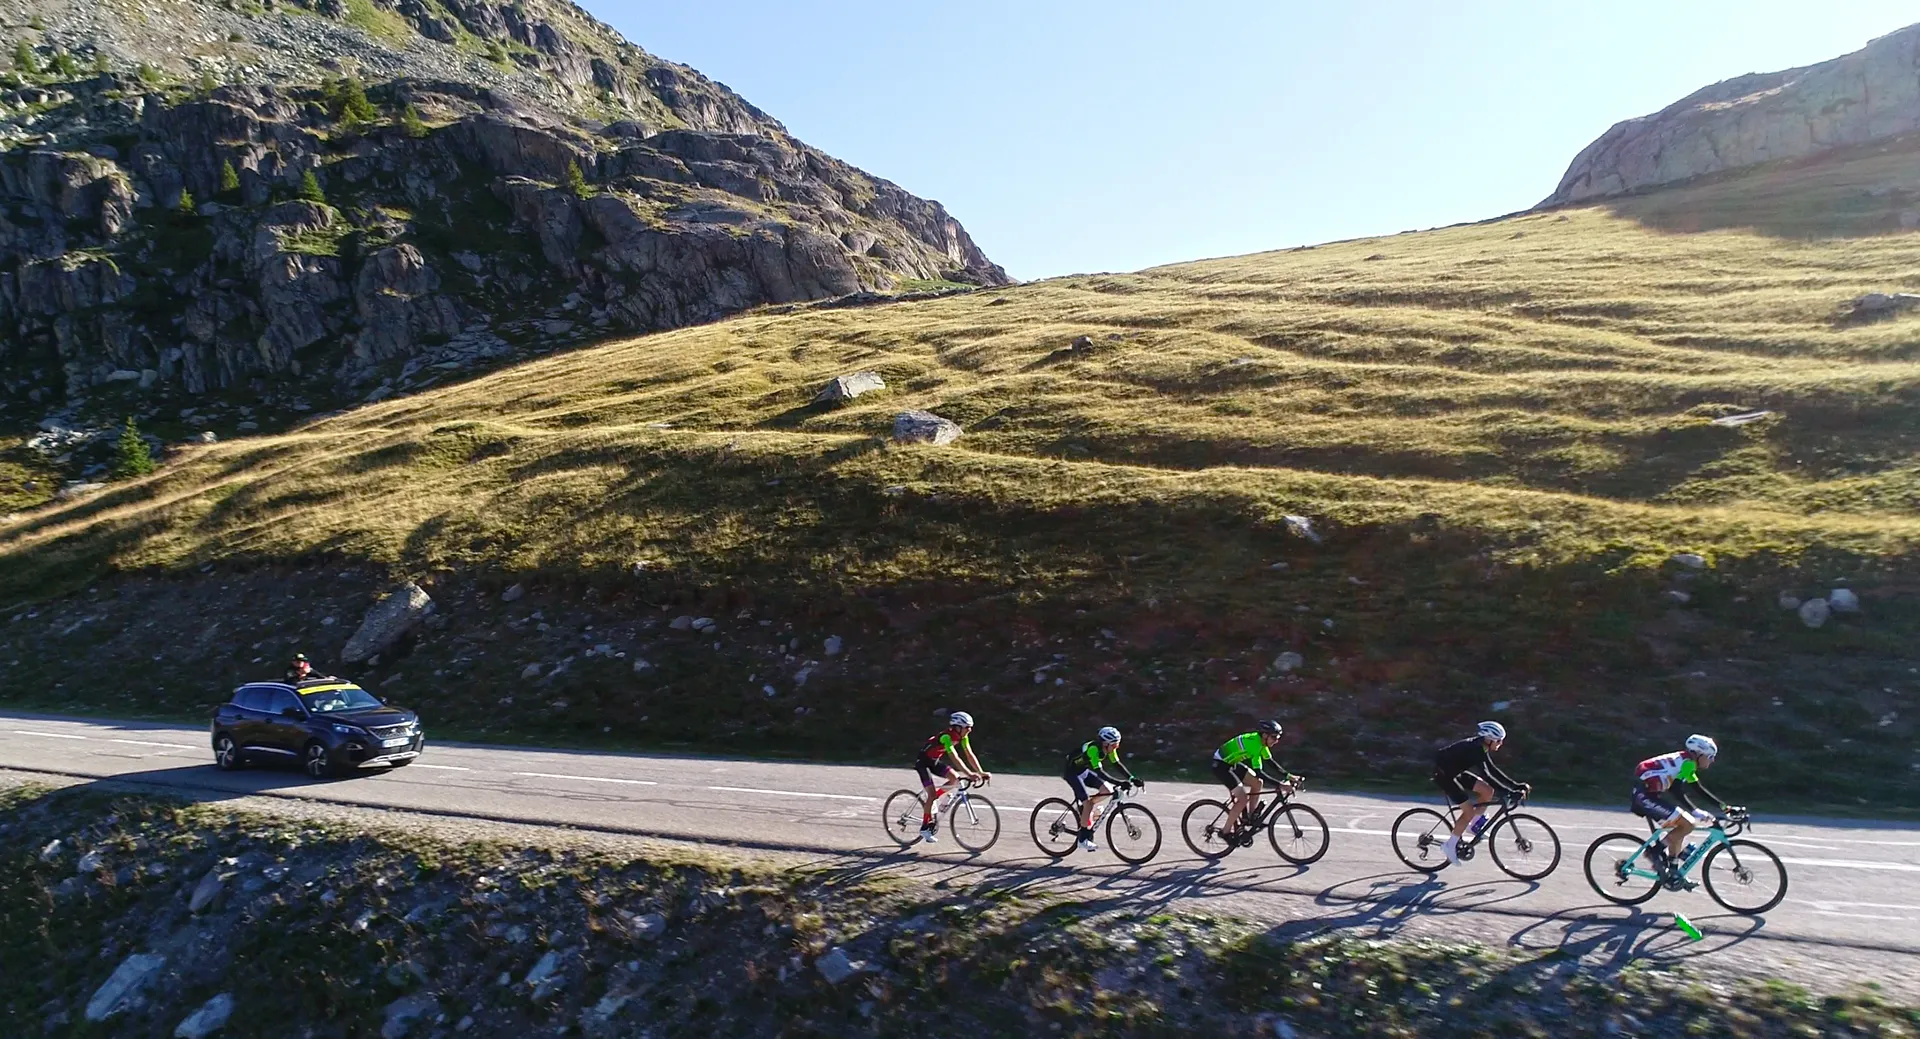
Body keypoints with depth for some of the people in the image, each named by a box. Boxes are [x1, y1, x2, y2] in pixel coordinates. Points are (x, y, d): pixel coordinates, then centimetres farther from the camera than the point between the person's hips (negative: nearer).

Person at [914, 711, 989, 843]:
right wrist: (969, 774, -48)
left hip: (935, 761, 8)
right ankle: (924, 828, 0)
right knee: (932, 794, -13)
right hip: (923, 762, -8)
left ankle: (930, 802, 7)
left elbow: (970, 755, -8)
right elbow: (955, 758, -41)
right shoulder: (946, 736, -32)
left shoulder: (962, 737, -8)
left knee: (954, 778, -11)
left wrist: (981, 772, -18)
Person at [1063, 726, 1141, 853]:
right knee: (1088, 803, -16)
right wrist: (1119, 783, -43)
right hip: (1072, 772, -8)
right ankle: (1083, 840, -7)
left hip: (1083, 771, 8)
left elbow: (1117, 764, -8)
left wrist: (1132, 779, -19)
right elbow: (1099, 772, -38)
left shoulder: (1109, 748, -10)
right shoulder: (1093, 749, -34)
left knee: (1107, 790, -6)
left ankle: (1084, 809, 13)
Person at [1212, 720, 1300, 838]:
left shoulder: (1261, 740, -1)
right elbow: (1259, 772, -31)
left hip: (1231, 763, 9)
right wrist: (1280, 784, -32)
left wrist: (1288, 775, -2)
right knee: (1243, 799, -13)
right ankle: (1226, 831, -2)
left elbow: (1270, 761, 7)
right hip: (1220, 765, -9)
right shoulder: (1254, 743, -28)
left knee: (1257, 783, 6)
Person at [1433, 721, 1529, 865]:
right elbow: (1489, 775, -32)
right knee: (1469, 811, -11)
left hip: (1456, 772, 9)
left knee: (1488, 791, 3)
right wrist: (1513, 791, -31)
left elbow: (1493, 771, 4)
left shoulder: (1481, 746, 0)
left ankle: (1472, 825, 17)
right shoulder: (1476, 749, -28)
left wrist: (1517, 786, 0)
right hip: (1444, 774, -9)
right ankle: (1450, 846, 0)